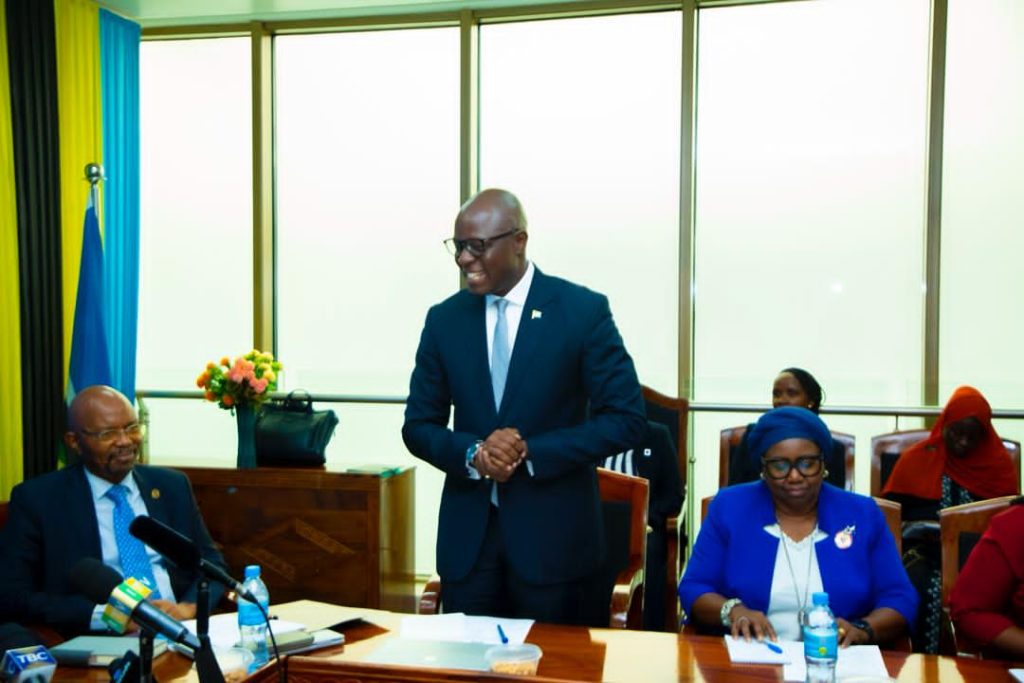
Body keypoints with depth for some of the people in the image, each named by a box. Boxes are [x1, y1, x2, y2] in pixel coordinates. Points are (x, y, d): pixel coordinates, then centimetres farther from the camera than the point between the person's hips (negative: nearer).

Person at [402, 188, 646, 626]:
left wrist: (531, 452, -17)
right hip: (466, 535, 3)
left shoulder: (584, 311, -7)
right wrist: (472, 453, -13)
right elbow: (419, 426, 8)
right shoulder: (444, 319, 4)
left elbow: (625, 419, -8)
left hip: (553, 534, -2)